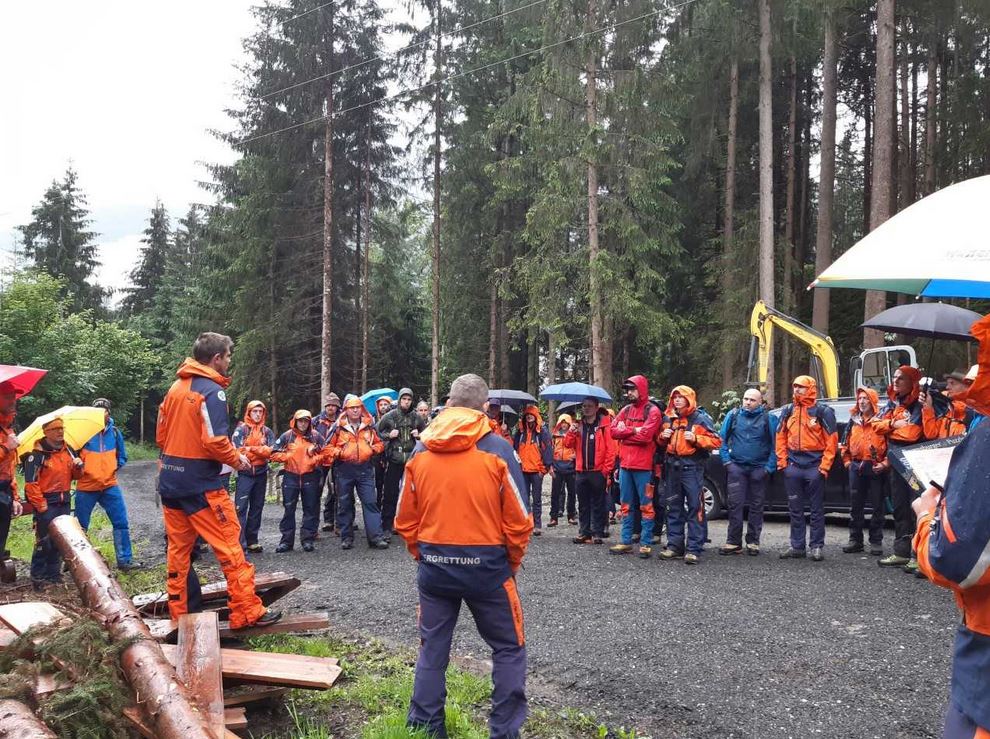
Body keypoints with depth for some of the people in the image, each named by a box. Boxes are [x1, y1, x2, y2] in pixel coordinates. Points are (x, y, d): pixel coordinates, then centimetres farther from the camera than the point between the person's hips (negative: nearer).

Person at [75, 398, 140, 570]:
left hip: (110, 485, 2)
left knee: (121, 523, -4)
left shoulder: (114, 432, 3)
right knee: (80, 527, 9)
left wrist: (117, 465, -3)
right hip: (86, 487, -2)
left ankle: (125, 559, 3)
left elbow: (122, 456, 15)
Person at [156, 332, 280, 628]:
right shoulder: (212, 391, -14)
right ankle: (248, 612, 2)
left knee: (178, 549, 12)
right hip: (202, 485, -8)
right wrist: (238, 460, -5)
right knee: (230, 547, -1)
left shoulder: (175, 388, 10)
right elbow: (215, 441, -21)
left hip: (170, 481, 8)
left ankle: (180, 615, 19)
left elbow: (161, 435, 13)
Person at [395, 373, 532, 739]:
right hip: (486, 565, -3)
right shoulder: (497, 449, -10)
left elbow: (405, 519, 6)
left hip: (433, 565, 3)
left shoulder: (420, 450, 1)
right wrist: (512, 563, 6)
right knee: (509, 650, 13)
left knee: (432, 649, 16)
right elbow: (518, 520, -9)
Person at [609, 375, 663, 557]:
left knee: (646, 505, 0)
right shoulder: (626, 410, 14)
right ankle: (626, 541, 18)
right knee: (626, 505, 11)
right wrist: (633, 430, -11)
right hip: (625, 464, 7)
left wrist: (624, 433, -6)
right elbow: (614, 430, 3)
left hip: (643, 466, -7)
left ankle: (646, 543, 4)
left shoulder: (652, 411, -6)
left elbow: (645, 435, -19)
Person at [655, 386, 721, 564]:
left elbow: (716, 441, -5)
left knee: (695, 506, -7)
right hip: (672, 466, 6)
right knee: (673, 507, 10)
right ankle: (674, 544, 18)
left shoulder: (701, 418, -1)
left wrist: (696, 439, -17)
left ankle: (694, 548, -6)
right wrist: (662, 437, 3)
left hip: (692, 466, -6)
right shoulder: (668, 418, 14)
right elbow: (661, 442, 26)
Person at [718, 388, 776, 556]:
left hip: (759, 469, -1)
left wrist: (770, 466, -7)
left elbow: (775, 444, 1)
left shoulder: (768, 418, 0)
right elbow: (722, 439, 9)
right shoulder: (733, 415, 5)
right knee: (735, 504, -3)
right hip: (737, 467, 1)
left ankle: (753, 542, 16)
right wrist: (726, 460, 0)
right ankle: (733, 542, 2)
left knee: (756, 506, 7)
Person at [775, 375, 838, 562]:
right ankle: (797, 546, 14)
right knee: (795, 509, 8)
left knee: (816, 509, 2)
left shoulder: (822, 411, -3)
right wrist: (782, 461, 3)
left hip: (814, 467, -4)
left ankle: (817, 547, 9)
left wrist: (824, 466, -11)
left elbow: (832, 440, -6)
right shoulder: (788, 411, 10)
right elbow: (781, 437, 13)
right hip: (793, 467, 4)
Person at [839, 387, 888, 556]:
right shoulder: (853, 421, 12)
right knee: (855, 506, 9)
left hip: (876, 468, -5)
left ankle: (876, 541, 9)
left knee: (877, 506, 2)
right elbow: (845, 443, 19)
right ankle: (855, 540, 17)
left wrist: (885, 464, -14)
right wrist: (847, 462, 11)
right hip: (856, 467, 5)